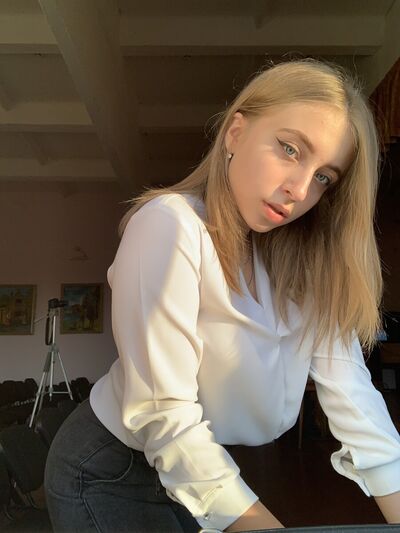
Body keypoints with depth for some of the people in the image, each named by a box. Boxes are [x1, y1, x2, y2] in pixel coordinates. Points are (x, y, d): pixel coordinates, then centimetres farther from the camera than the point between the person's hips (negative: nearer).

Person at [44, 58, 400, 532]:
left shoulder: (306, 255, -5)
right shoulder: (170, 224, -26)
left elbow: (348, 388, -15)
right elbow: (165, 415, -28)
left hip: (216, 469, 7)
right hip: (112, 474, -6)